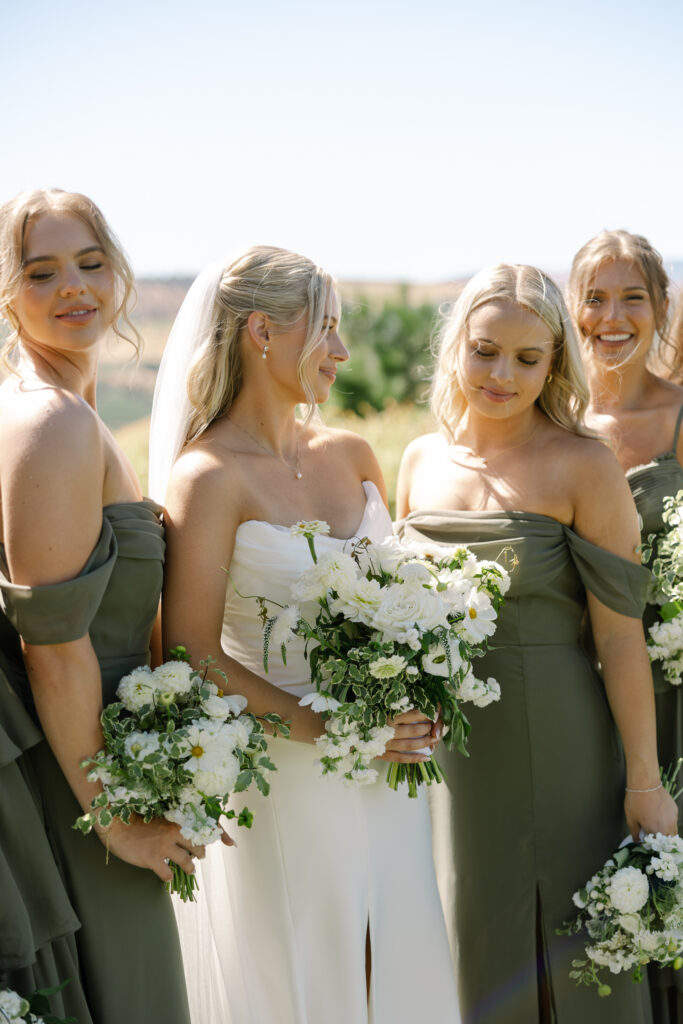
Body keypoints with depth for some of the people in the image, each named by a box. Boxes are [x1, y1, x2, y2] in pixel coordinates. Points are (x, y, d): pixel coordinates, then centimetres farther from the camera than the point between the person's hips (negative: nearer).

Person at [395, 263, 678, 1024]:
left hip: (550, 744, -4)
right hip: (443, 748, 4)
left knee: (562, 950, 7)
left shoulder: (582, 467, -10)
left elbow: (619, 633, -12)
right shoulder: (420, 461, 5)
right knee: (468, 942, 15)